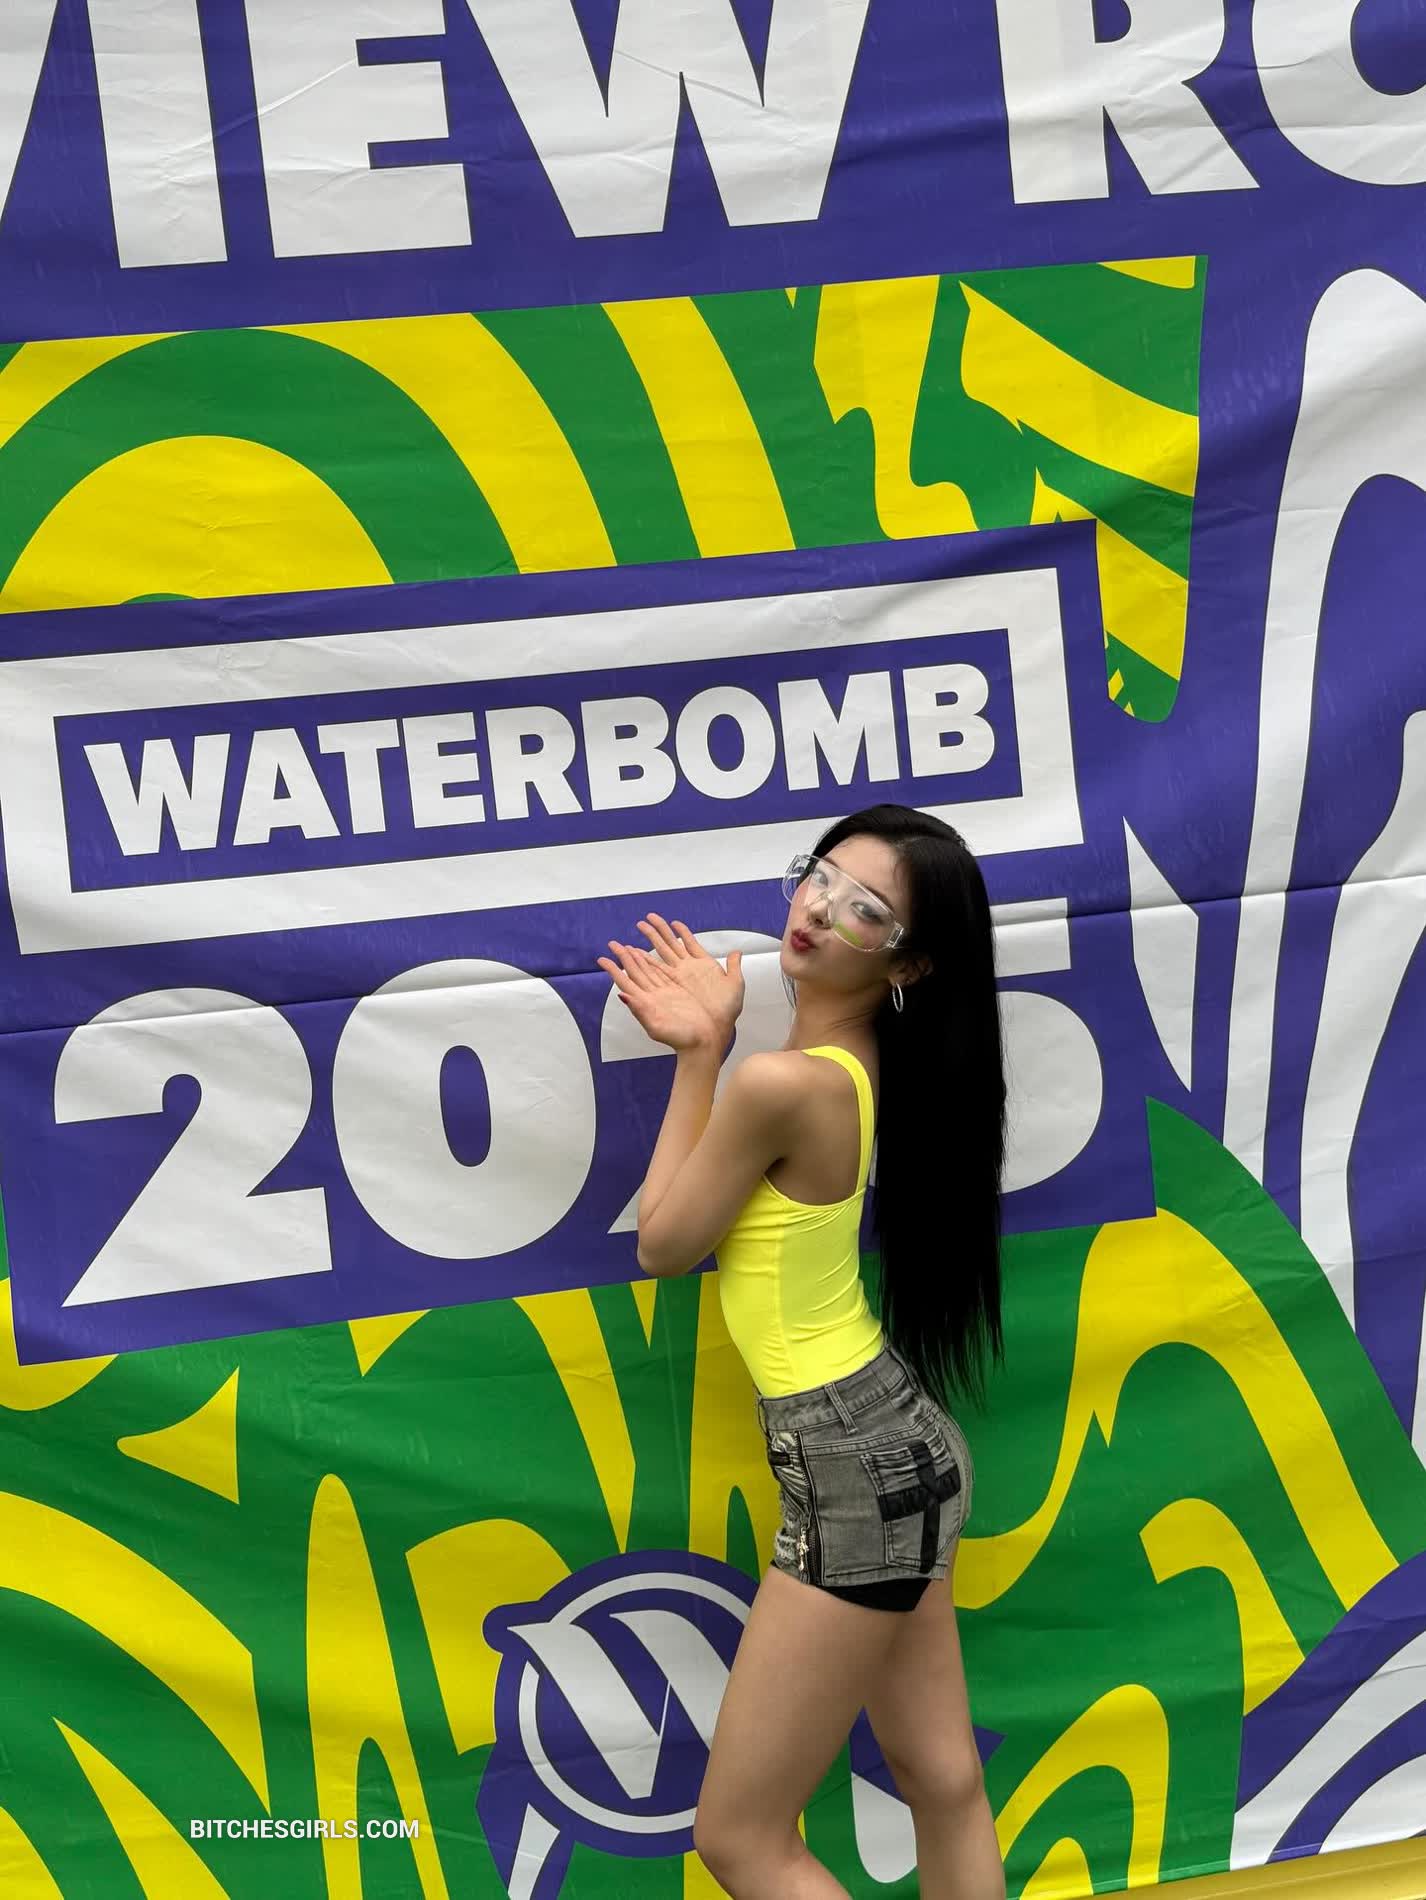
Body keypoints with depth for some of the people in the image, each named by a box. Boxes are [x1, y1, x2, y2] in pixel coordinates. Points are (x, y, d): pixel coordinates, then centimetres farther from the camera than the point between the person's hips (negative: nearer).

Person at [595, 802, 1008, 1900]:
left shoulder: (782, 1082, -24)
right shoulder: (868, 1056, 2)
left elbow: (663, 1244, -9)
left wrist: (699, 1057, -3)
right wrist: (707, 1043, 10)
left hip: (854, 1469, -10)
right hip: (895, 1441, 10)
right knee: (945, 1786, 19)